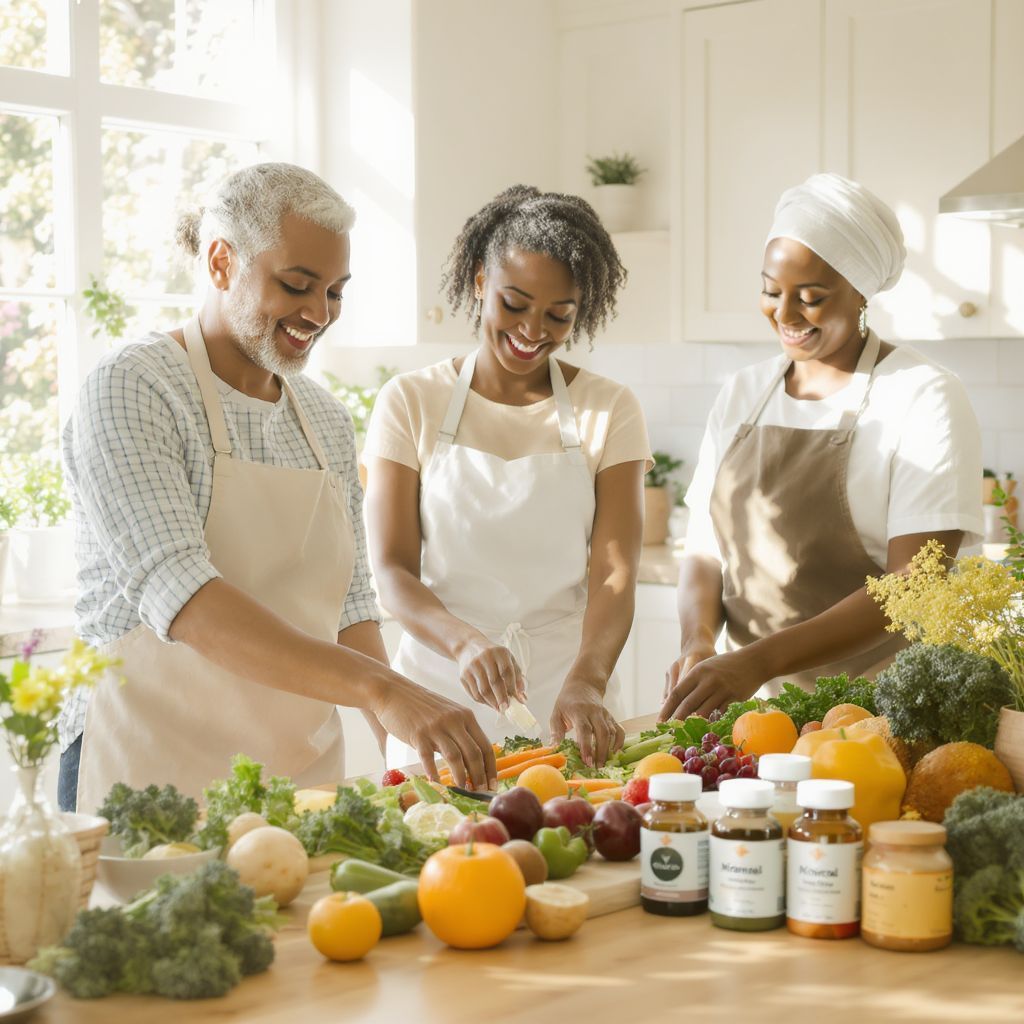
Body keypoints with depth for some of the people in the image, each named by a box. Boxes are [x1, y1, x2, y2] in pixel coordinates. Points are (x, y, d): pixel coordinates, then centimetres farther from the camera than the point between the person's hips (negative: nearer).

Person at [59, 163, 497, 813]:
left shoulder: (327, 420, 9)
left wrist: (406, 751, -5)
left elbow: (350, 608, 11)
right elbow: (178, 595, -25)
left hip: (304, 770, 6)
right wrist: (382, 688, -33)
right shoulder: (131, 390, -12)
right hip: (155, 776, -6)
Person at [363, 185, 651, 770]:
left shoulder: (610, 411, 2)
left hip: (567, 693, 1)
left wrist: (587, 680, -27)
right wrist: (464, 641, -26)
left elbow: (615, 572, -8)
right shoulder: (411, 403, 1)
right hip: (442, 689, 0)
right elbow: (392, 571, -6)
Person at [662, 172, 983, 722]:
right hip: (751, 700, 5)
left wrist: (760, 660, -23)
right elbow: (705, 555, 12)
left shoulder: (923, 398, -6)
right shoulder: (741, 395, 11)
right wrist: (698, 640, -9)